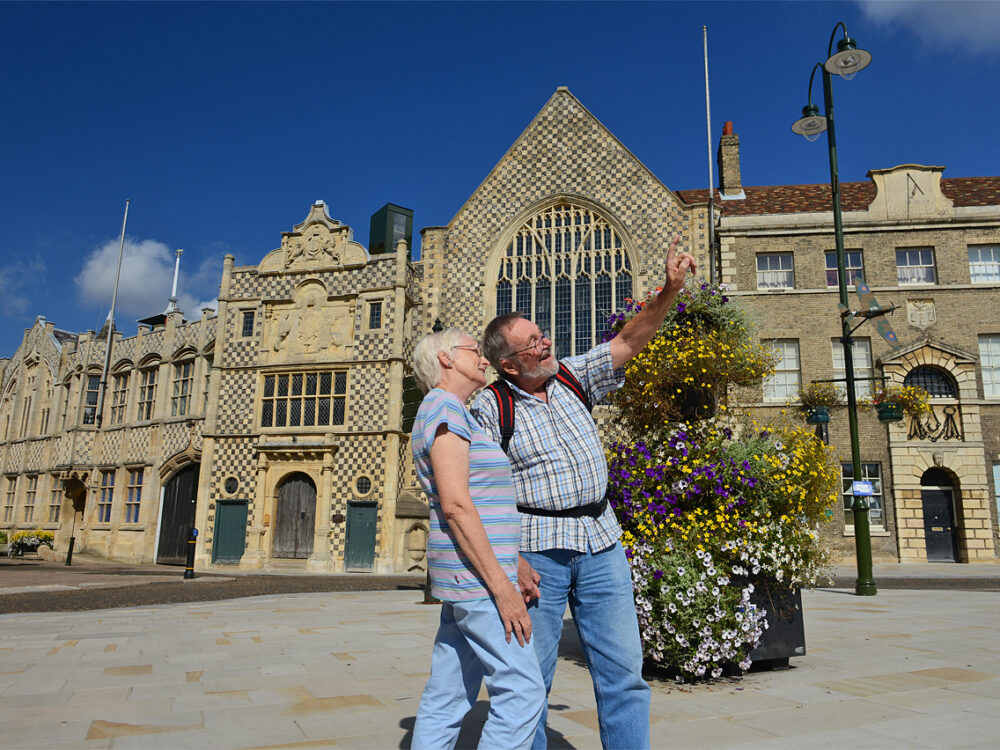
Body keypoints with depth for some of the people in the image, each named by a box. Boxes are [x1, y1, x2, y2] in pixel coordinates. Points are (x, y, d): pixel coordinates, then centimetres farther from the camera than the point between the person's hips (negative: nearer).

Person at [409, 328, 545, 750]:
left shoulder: (454, 414, 21)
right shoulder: (444, 406, -10)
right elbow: (455, 504, -20)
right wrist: (502, 588, -20)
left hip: (466, 576, 10)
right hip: (477, 574, -10)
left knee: (449, 697, 12)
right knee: (522, 690, -6)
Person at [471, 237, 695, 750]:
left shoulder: (572, 376, 9)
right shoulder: (490, 409, -7)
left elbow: (630, 341, 7)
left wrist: (670, 289, -6)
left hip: (600, 540, 5)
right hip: (537, 548, -4)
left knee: (623, 670, 6)